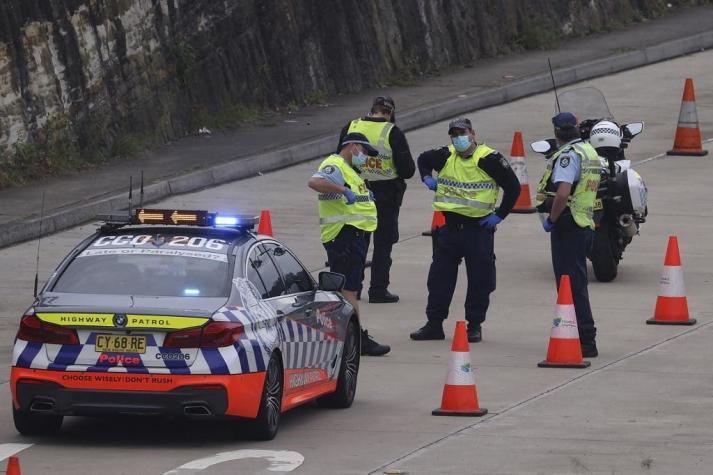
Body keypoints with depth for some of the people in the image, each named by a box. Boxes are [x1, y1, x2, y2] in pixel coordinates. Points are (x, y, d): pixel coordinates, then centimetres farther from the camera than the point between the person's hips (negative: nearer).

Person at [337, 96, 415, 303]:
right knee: (383, 242, 6)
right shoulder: (393, 133, -12)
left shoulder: (350, 128, 0)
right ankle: (378, 290, 5)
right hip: (386, 194, -3)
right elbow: (407, 169, -12)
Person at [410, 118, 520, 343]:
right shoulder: (445, 156, 4)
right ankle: (434, 324, 12)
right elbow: (423, 160, 26)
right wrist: (427, 178, 8)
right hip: (449, 225, 4)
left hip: (479, 226, -4)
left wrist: (499, 215, -6)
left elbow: (513, 187, -5)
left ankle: (475, 325, 10)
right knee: (439, 276, 5)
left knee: (479, 278, 0)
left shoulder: (489, 159, -9)